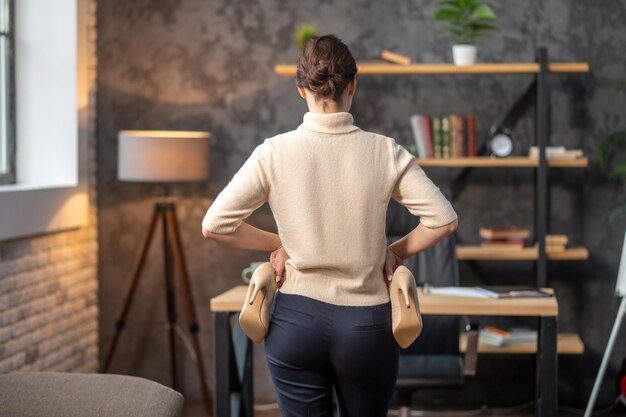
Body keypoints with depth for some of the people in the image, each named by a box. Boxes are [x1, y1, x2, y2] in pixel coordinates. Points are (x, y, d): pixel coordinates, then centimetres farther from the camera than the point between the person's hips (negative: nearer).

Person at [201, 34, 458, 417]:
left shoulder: (274, 153, -6)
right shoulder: (384, 152, -6)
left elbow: (214, 225, -7)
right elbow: (444, 220, -9)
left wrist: (278, 243, 6)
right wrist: (395, 252, 6)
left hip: (296, 323, 0)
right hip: (366, 326, 0)